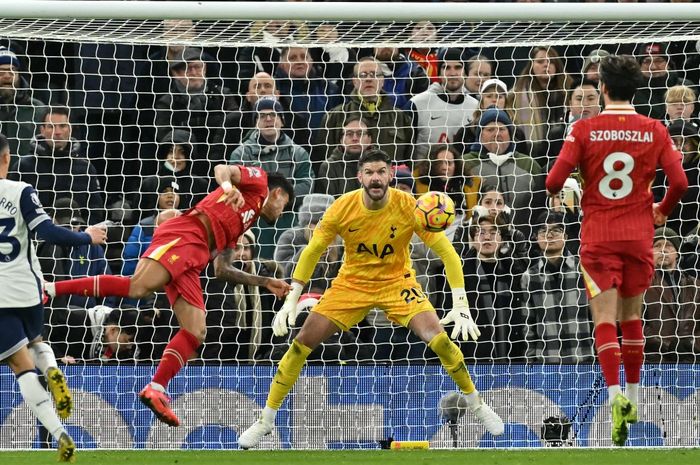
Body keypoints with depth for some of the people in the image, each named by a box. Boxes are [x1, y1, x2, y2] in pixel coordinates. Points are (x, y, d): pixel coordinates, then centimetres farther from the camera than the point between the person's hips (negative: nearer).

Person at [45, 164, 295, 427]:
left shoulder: (241, 226, 36)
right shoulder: (258, 182, 15)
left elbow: (221, 267, 37)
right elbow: (221, 169, -3)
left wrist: (265, 282, 44)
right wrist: (229, 187, -25)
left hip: (192, 262, 9)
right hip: (183, 237, -9)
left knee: (196, 333, -4)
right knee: (138, 287, -31)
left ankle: (155, 390, -9)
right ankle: (50, 289, -29)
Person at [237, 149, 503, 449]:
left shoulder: (410, 207, -23)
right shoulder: (342, 208, -19)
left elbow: (446, 251, -19)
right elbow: (312, 251, -7)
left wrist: (461, 306, -27)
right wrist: (291, 301, -12)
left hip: (397, 281, -1)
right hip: (352, 282, 1)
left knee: (438, 338, -21)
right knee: (303, 342, -8)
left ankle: (477, 405, 3)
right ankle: (265, 421, 6)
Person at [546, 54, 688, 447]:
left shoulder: (584, 130, -5)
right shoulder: (655, 131, 0)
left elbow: (554, 181, -10)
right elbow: (680, 182, -6)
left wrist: (558, 193, 14)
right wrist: (663, 210, 14)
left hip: (598, 234, -2)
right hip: (640, 235, 2)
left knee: (605, 319, -4)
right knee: (632, 318, 17)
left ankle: (615, 394, -25)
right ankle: (633, 399, 23)